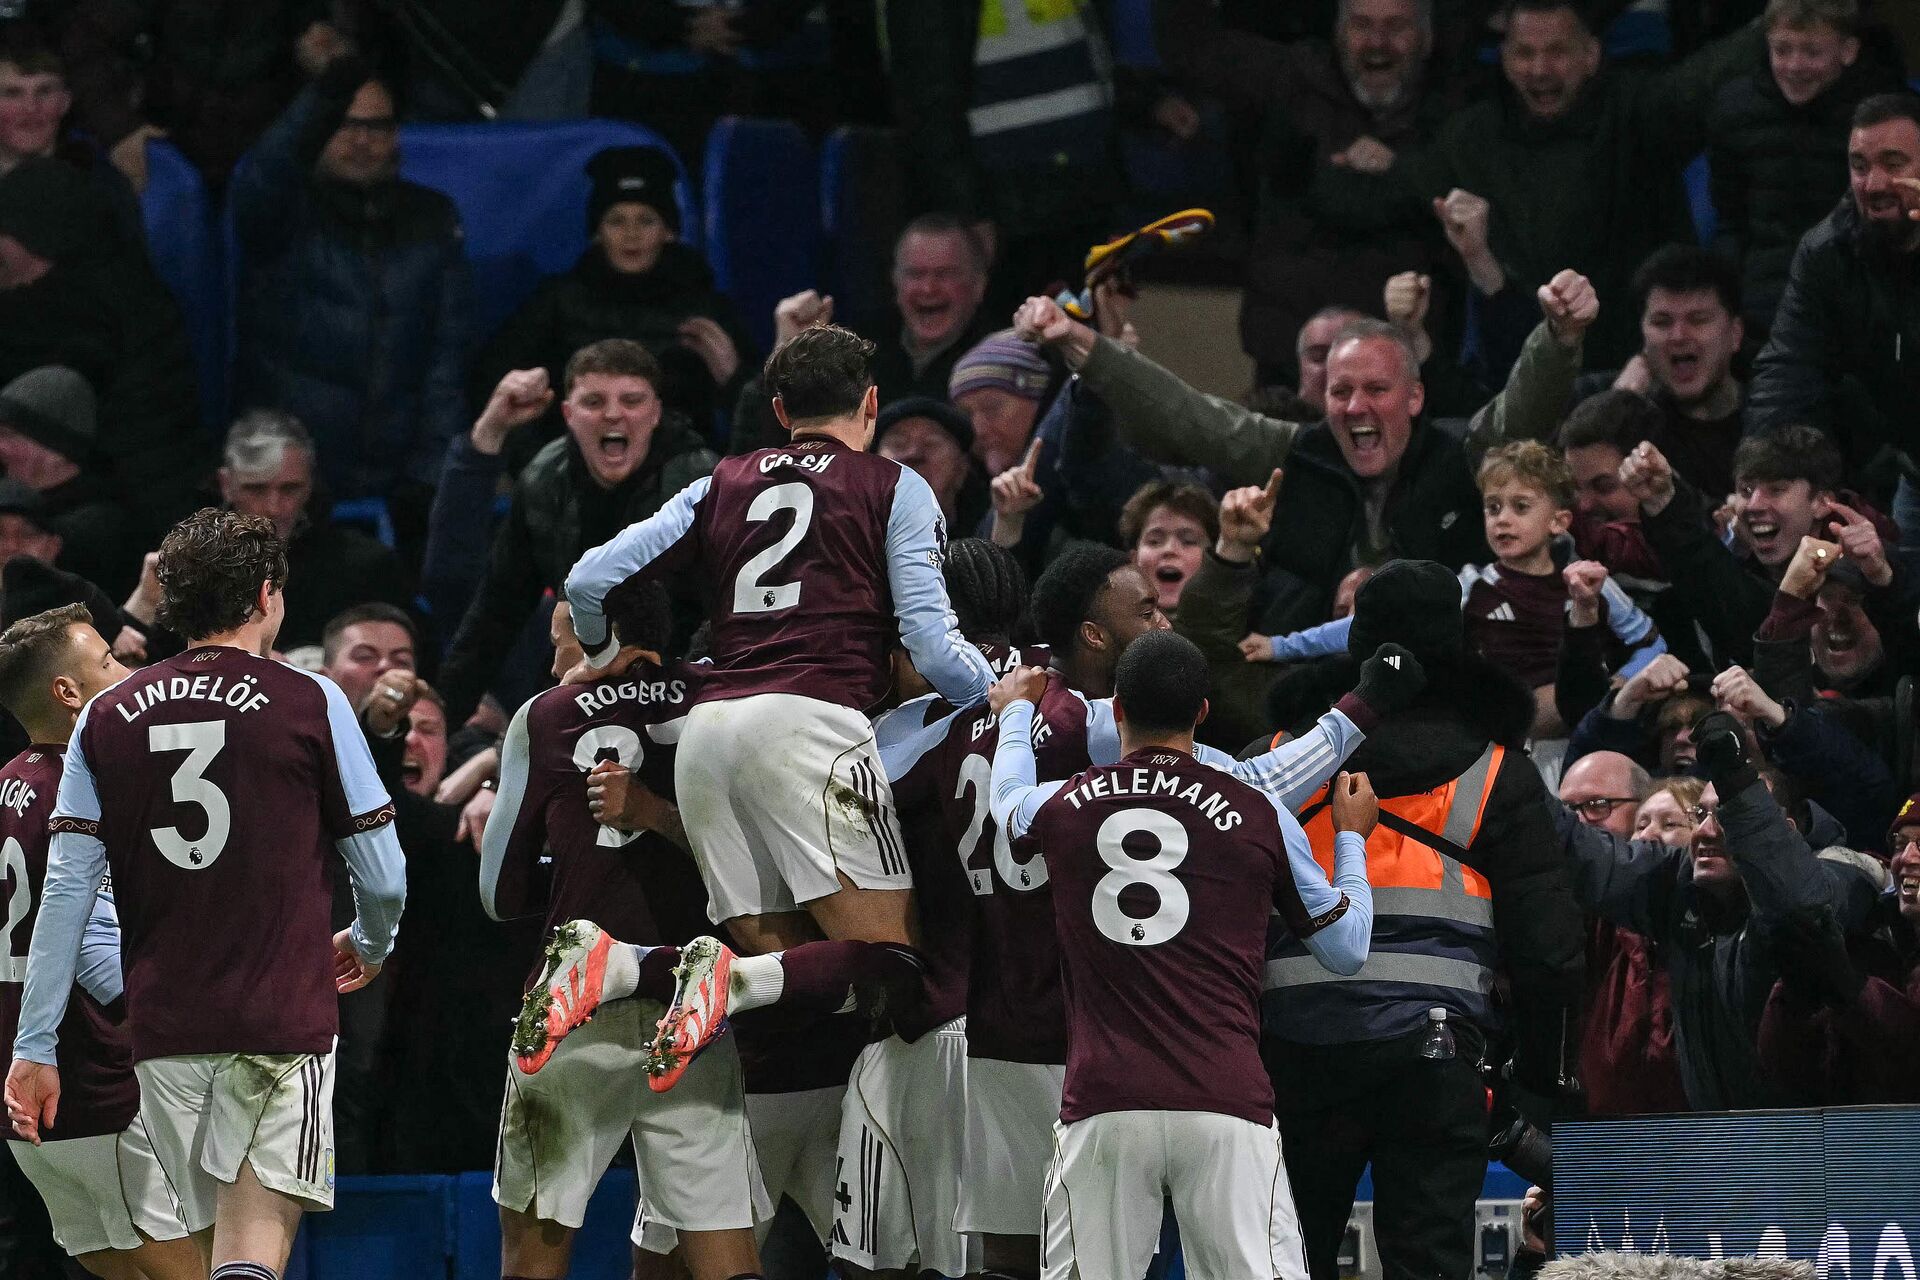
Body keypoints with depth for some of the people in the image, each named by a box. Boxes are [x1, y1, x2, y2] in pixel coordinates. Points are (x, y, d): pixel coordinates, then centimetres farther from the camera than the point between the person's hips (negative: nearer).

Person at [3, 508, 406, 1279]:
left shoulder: (107, 719, 7)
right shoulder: (310, 704, -1)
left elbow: (67, 890, 2)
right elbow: (383, 875, 2)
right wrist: (371, 946, 25)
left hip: (163, 1029, 4)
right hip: (283, 1017, -4)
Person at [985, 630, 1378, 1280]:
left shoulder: (1061, 807, 9)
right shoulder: (1260, 816, 4)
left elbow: (1010, 799, 37)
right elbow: (1347, 950, 15)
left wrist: (1016, 710, 57)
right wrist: (1352, 836, 32)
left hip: (1102, 1108, 1)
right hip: (1226, 1104, -1)